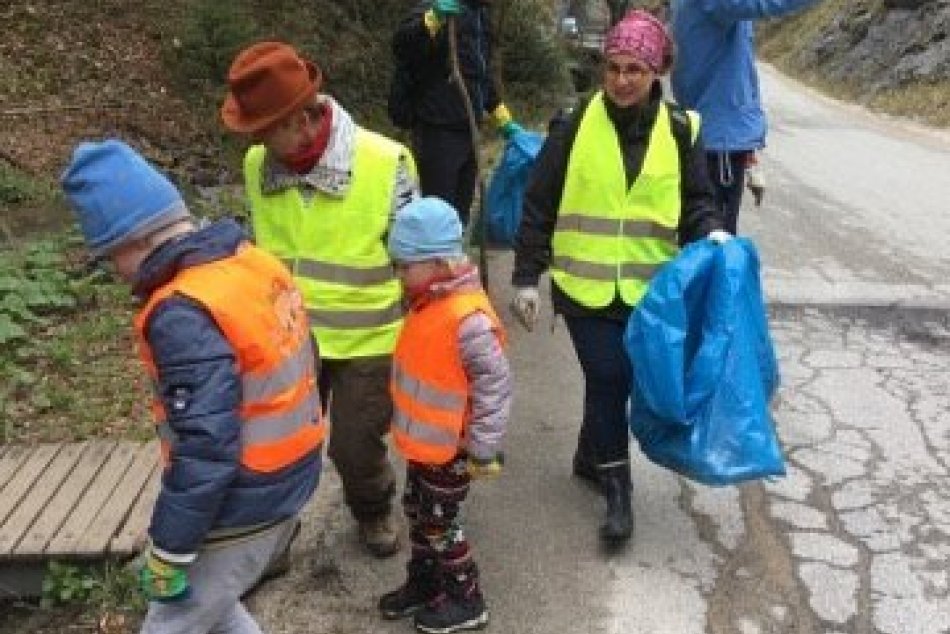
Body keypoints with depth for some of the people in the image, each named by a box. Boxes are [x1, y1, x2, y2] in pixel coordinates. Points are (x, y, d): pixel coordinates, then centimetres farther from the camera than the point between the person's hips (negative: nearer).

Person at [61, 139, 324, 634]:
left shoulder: (184, 315, -26)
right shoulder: (257, 263, 1)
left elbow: (206, 447, -27)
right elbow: (299, 365, 9)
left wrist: (168, 551, -16)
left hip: (243, 508, -9)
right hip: (290, 479, 9)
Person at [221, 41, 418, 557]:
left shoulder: (385, 163, -20)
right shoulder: (258, 164, -7)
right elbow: (262, 249, 8)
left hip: (367, 338, -3)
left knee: (355, 446, 9)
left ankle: (374, 511, 41)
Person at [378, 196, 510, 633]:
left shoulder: (468, 320, -30)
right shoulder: (428, 302, -1)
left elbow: (495, 386, -25)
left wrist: (483, 449, -19)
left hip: (450, 449, -9)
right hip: (423, 441, 9)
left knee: (438, 524, 7)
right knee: (417, 513, 22)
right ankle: (423, 583, 42)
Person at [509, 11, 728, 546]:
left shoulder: (679, 130, 1)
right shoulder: (576, 124, -3)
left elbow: (696, 201, 5)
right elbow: (539, 205, 0)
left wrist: (713, 235, -18)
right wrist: (528, 277, -2)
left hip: (648, 288, 2)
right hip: (585, 285, -2)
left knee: (616, 381, 13)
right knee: (608, 380, -5)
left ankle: (591, 456, 39)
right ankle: (617, 487, 12)